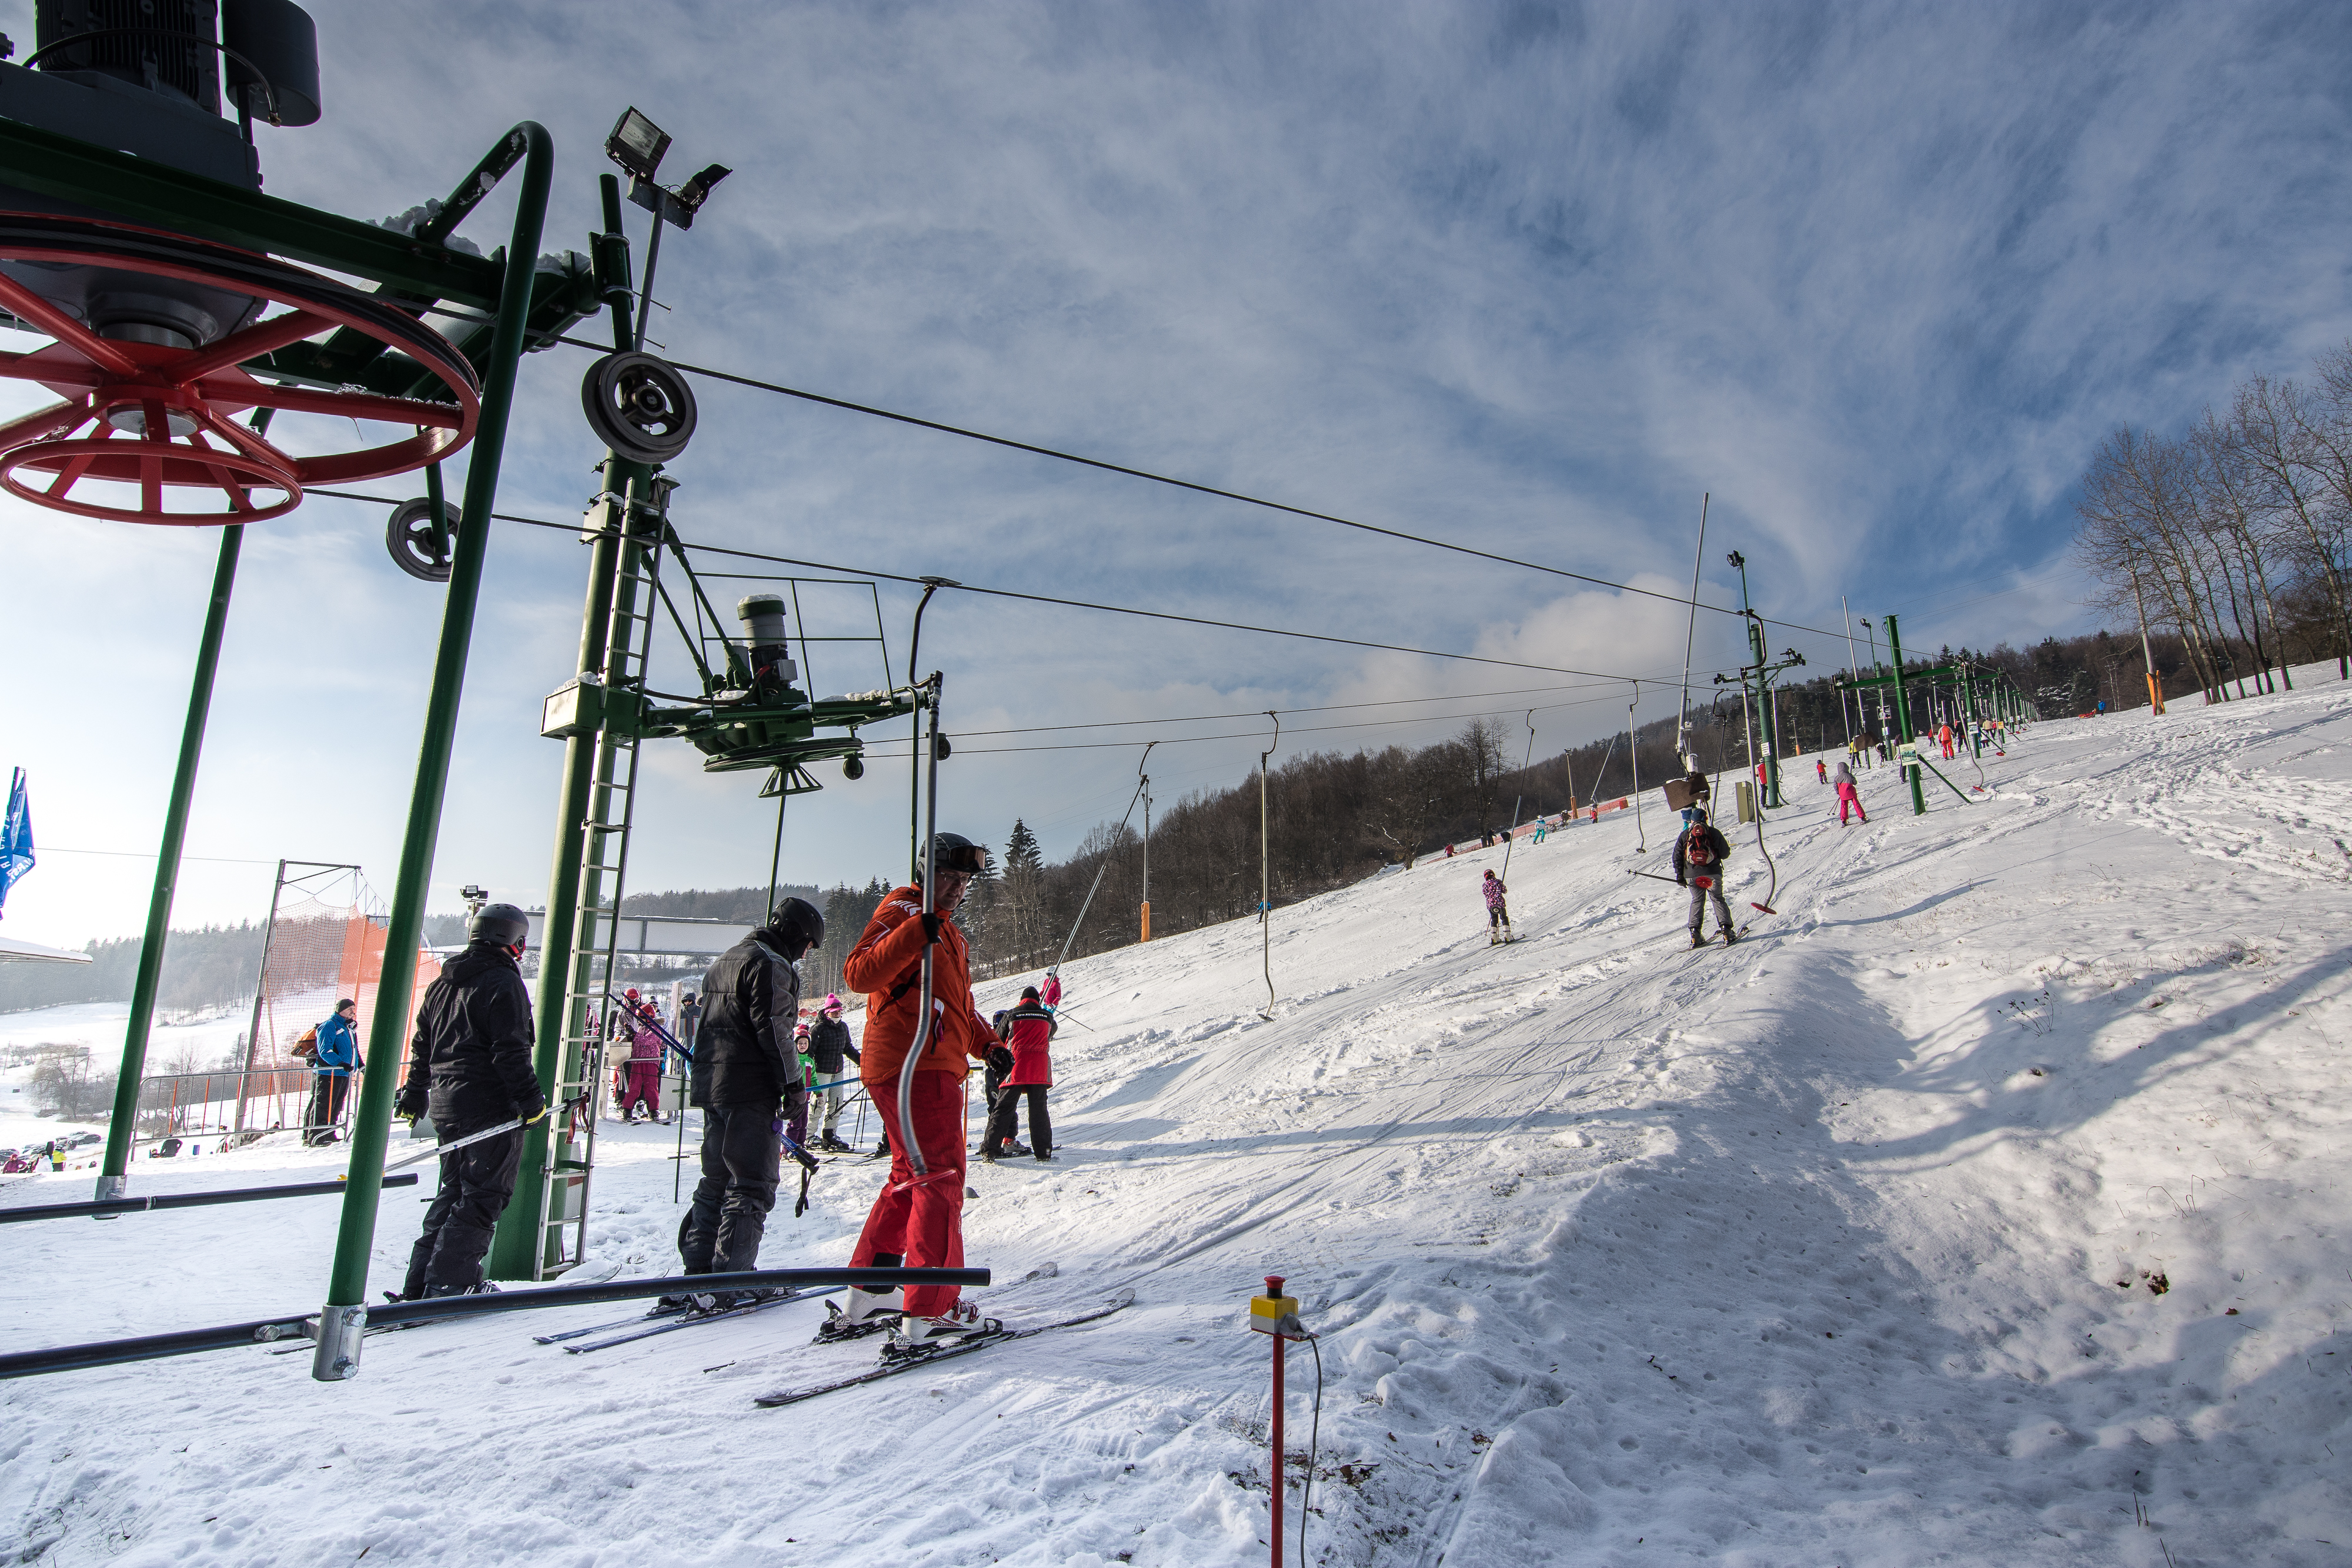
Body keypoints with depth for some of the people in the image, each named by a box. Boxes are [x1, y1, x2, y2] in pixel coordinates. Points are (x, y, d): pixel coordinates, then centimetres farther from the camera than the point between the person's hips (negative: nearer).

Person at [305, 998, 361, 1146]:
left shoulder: (350, 1028, 19)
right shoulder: (329, 1026, -9)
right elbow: (325, 1051, -18)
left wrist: (360, 1064, 20)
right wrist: (340, 1063, -29)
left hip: (344, 1075, 9)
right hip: (328, 1074, -9)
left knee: (336, 1107, 12)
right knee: (322, 1106, -7)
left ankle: (328, 1135, 19)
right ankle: (313, 1138, -5)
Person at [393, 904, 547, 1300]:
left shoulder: (441, 984, 15)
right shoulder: (504, 983, -13)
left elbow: (422, 1044, 22)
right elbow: (511, 1050, -19)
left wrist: (415, 1092, 33)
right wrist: (531, 1098, -14)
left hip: (446, 1103, 9)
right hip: (491, 1104, -9)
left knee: (454, 1192, 18)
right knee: (484, 1196, -2)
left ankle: (420, 1284, 19)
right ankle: (448, 1284, -3)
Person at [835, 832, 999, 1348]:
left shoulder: (951, 935, 25)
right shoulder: (903, 910, -4)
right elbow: (859, 973, -18)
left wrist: (987, 1044, 13)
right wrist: (916, 933, -31)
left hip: (937, 1066, 10)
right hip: (914, 1061, -10)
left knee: (911, 1178, 15)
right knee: (939, 1180, -8)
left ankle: (865, 1300, 23)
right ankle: (931, 1311, -5)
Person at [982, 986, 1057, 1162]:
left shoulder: (1011, 1016, 3)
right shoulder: (1047, 1017, 7)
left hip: (1015, 1070, -1)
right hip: (1040, 1071, 1)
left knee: (1003, 1110, 2)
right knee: (1039, 1111, 10)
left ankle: (989, 1152, -2)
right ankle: (1043, 1152, 9)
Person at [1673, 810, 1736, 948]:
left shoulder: (1684, 835, 7)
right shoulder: (1714, 833, 2)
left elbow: (1677, 857, 6)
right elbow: (1725, 854, 5)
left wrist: (1680, 876, 12)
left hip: (1692, 876, 1)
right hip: (1712, 874, -1)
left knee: (1697, 901, 12)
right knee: (1718, 900, 9)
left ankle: (1695, 934, 2)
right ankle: (1727, 931, -1)